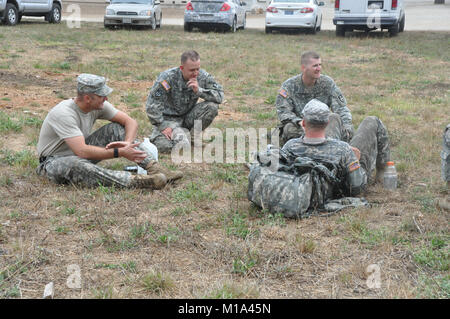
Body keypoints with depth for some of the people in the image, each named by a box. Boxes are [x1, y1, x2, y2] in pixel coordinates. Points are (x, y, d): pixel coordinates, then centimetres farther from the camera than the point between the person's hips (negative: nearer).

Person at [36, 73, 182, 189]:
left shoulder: (99, 105, -8)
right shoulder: (63, 113, -30)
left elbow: (130, 122, -4)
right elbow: (82, 151, -38)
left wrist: (127, 144, -24)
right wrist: (120, 153, -38)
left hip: (80, 152, 7)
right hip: (54, 161, -7)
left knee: (117, 129, -11)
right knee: (77, 165, -43)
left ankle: (154, 167, -24)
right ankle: (136, 181, -49)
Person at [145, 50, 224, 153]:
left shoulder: (202, 76, -11)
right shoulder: (168, 77, -22)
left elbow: (220, 95, -14)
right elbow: (152, 105, -20)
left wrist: (199, 90, -27)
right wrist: (162, 127, -20)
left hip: (188, 116, 4)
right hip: (169, 118, -4)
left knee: (212, 106, -21)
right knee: (166, 146, -32)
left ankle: (192, 137, -1)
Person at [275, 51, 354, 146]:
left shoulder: (327, 83, 3)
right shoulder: (289, 86, -4)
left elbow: (341, 107, -2)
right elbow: (283, 112, -13)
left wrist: (347, 125, -23)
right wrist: (300, 122, -33)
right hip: (299, 127, -2)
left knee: (336, 117, -26)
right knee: (290, 128, -34)